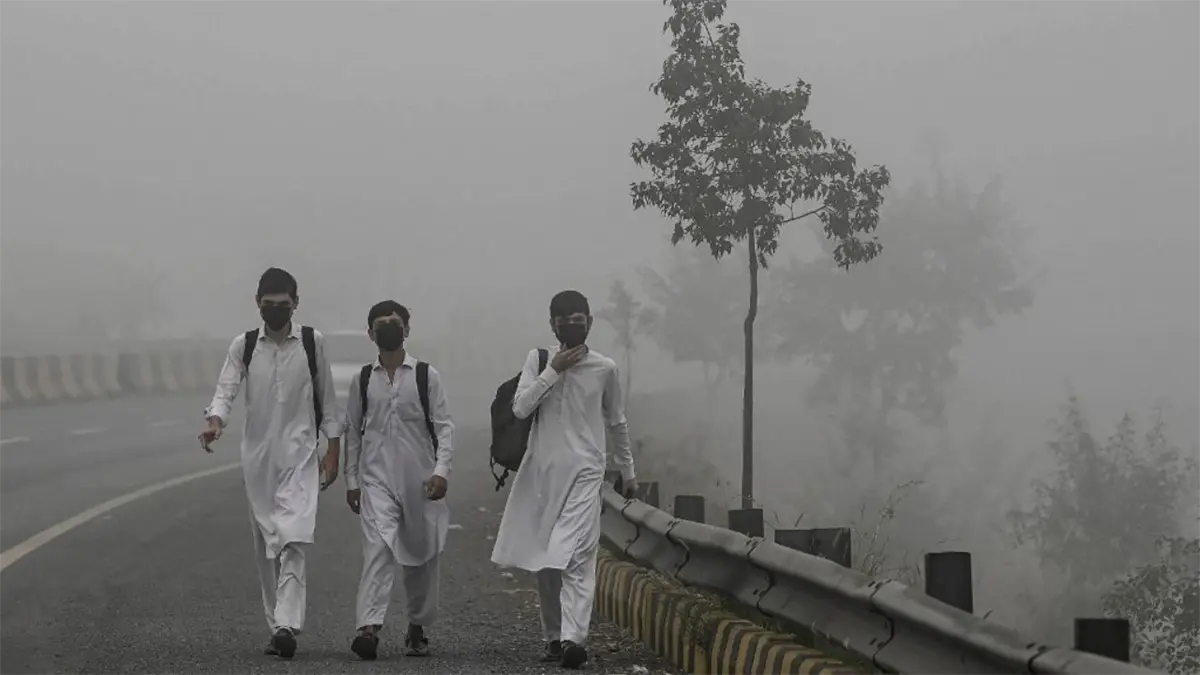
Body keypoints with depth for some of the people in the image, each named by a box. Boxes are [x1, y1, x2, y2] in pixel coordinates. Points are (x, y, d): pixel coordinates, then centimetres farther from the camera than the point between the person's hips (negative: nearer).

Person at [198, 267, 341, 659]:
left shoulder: (312, 342, 2)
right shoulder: (244, 346, 4)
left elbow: (326, 398, 7)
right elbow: (226, 389, -7)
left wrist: (333, 450, 5)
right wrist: (215, 420, -28)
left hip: (299, 454, -3)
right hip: (257, 455, 3)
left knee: (293, 540, -17)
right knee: (266, 545, 9)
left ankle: (287, 626, -25)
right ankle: (276, 625, 18)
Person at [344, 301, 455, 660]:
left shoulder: (426, 375, 2)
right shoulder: (362, 380, 7)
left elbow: (444, 426, 0)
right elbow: (353, 431, 13)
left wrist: (441, 470, -11)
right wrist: (351, 479, 10)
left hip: (420, 478, 0)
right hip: (377, 478, 0)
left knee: (421, 555, 9)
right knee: (377, 547, -17)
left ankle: (417, 627, 25)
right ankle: (369, 627, -27)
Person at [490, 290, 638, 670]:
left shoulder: (604, 368, 4)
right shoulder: (538, 360, 4)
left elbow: (617, 423, 15)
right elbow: (520, 409, -8)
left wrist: (628, 472, 20)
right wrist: (553, 370, -12)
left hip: (584, 472, -2)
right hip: (542, 472, 2)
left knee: (576, 555, -17)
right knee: (544, 559, 6)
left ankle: (573, 637, -28)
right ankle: (553, 637, 17)